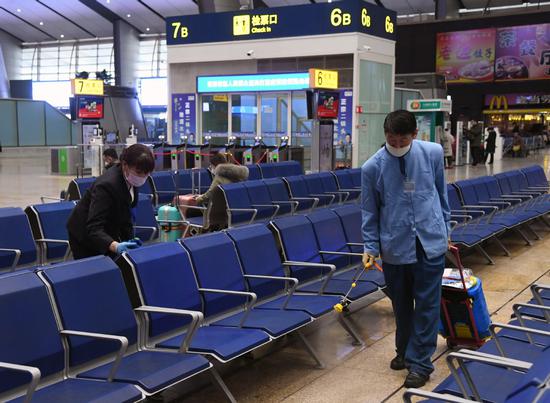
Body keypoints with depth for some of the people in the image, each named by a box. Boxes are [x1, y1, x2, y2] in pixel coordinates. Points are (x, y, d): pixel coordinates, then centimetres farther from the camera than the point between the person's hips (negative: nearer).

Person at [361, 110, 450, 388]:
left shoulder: (433, 153, -5)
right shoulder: (372, 167, -9)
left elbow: (441, 193, 9)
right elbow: (370, 211, 1)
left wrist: (444, 228, 15)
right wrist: (370, 247, -4)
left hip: (430, 243, 0)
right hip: (394, 246, 0)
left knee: (426, 305, 2)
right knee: (401, 305, 14)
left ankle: (419, 362, 13)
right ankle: (404, 351, 36)